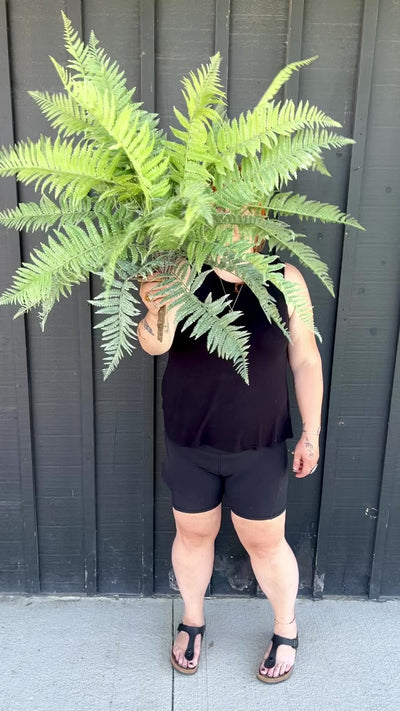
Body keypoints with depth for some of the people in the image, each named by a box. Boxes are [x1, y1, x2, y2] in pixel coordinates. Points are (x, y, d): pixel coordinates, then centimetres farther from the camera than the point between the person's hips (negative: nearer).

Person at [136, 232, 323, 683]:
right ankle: (192, 621, 47)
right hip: (189, 443, 1)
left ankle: (286, 629, 43)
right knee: (193, 534, 19)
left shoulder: (285, 280, -10)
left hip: (259, 446, 0)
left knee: (265, 543, 15)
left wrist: (311, 432, -2)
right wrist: (157, 313, -45)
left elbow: (306, 361, -3)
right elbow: (155, 344, -23)